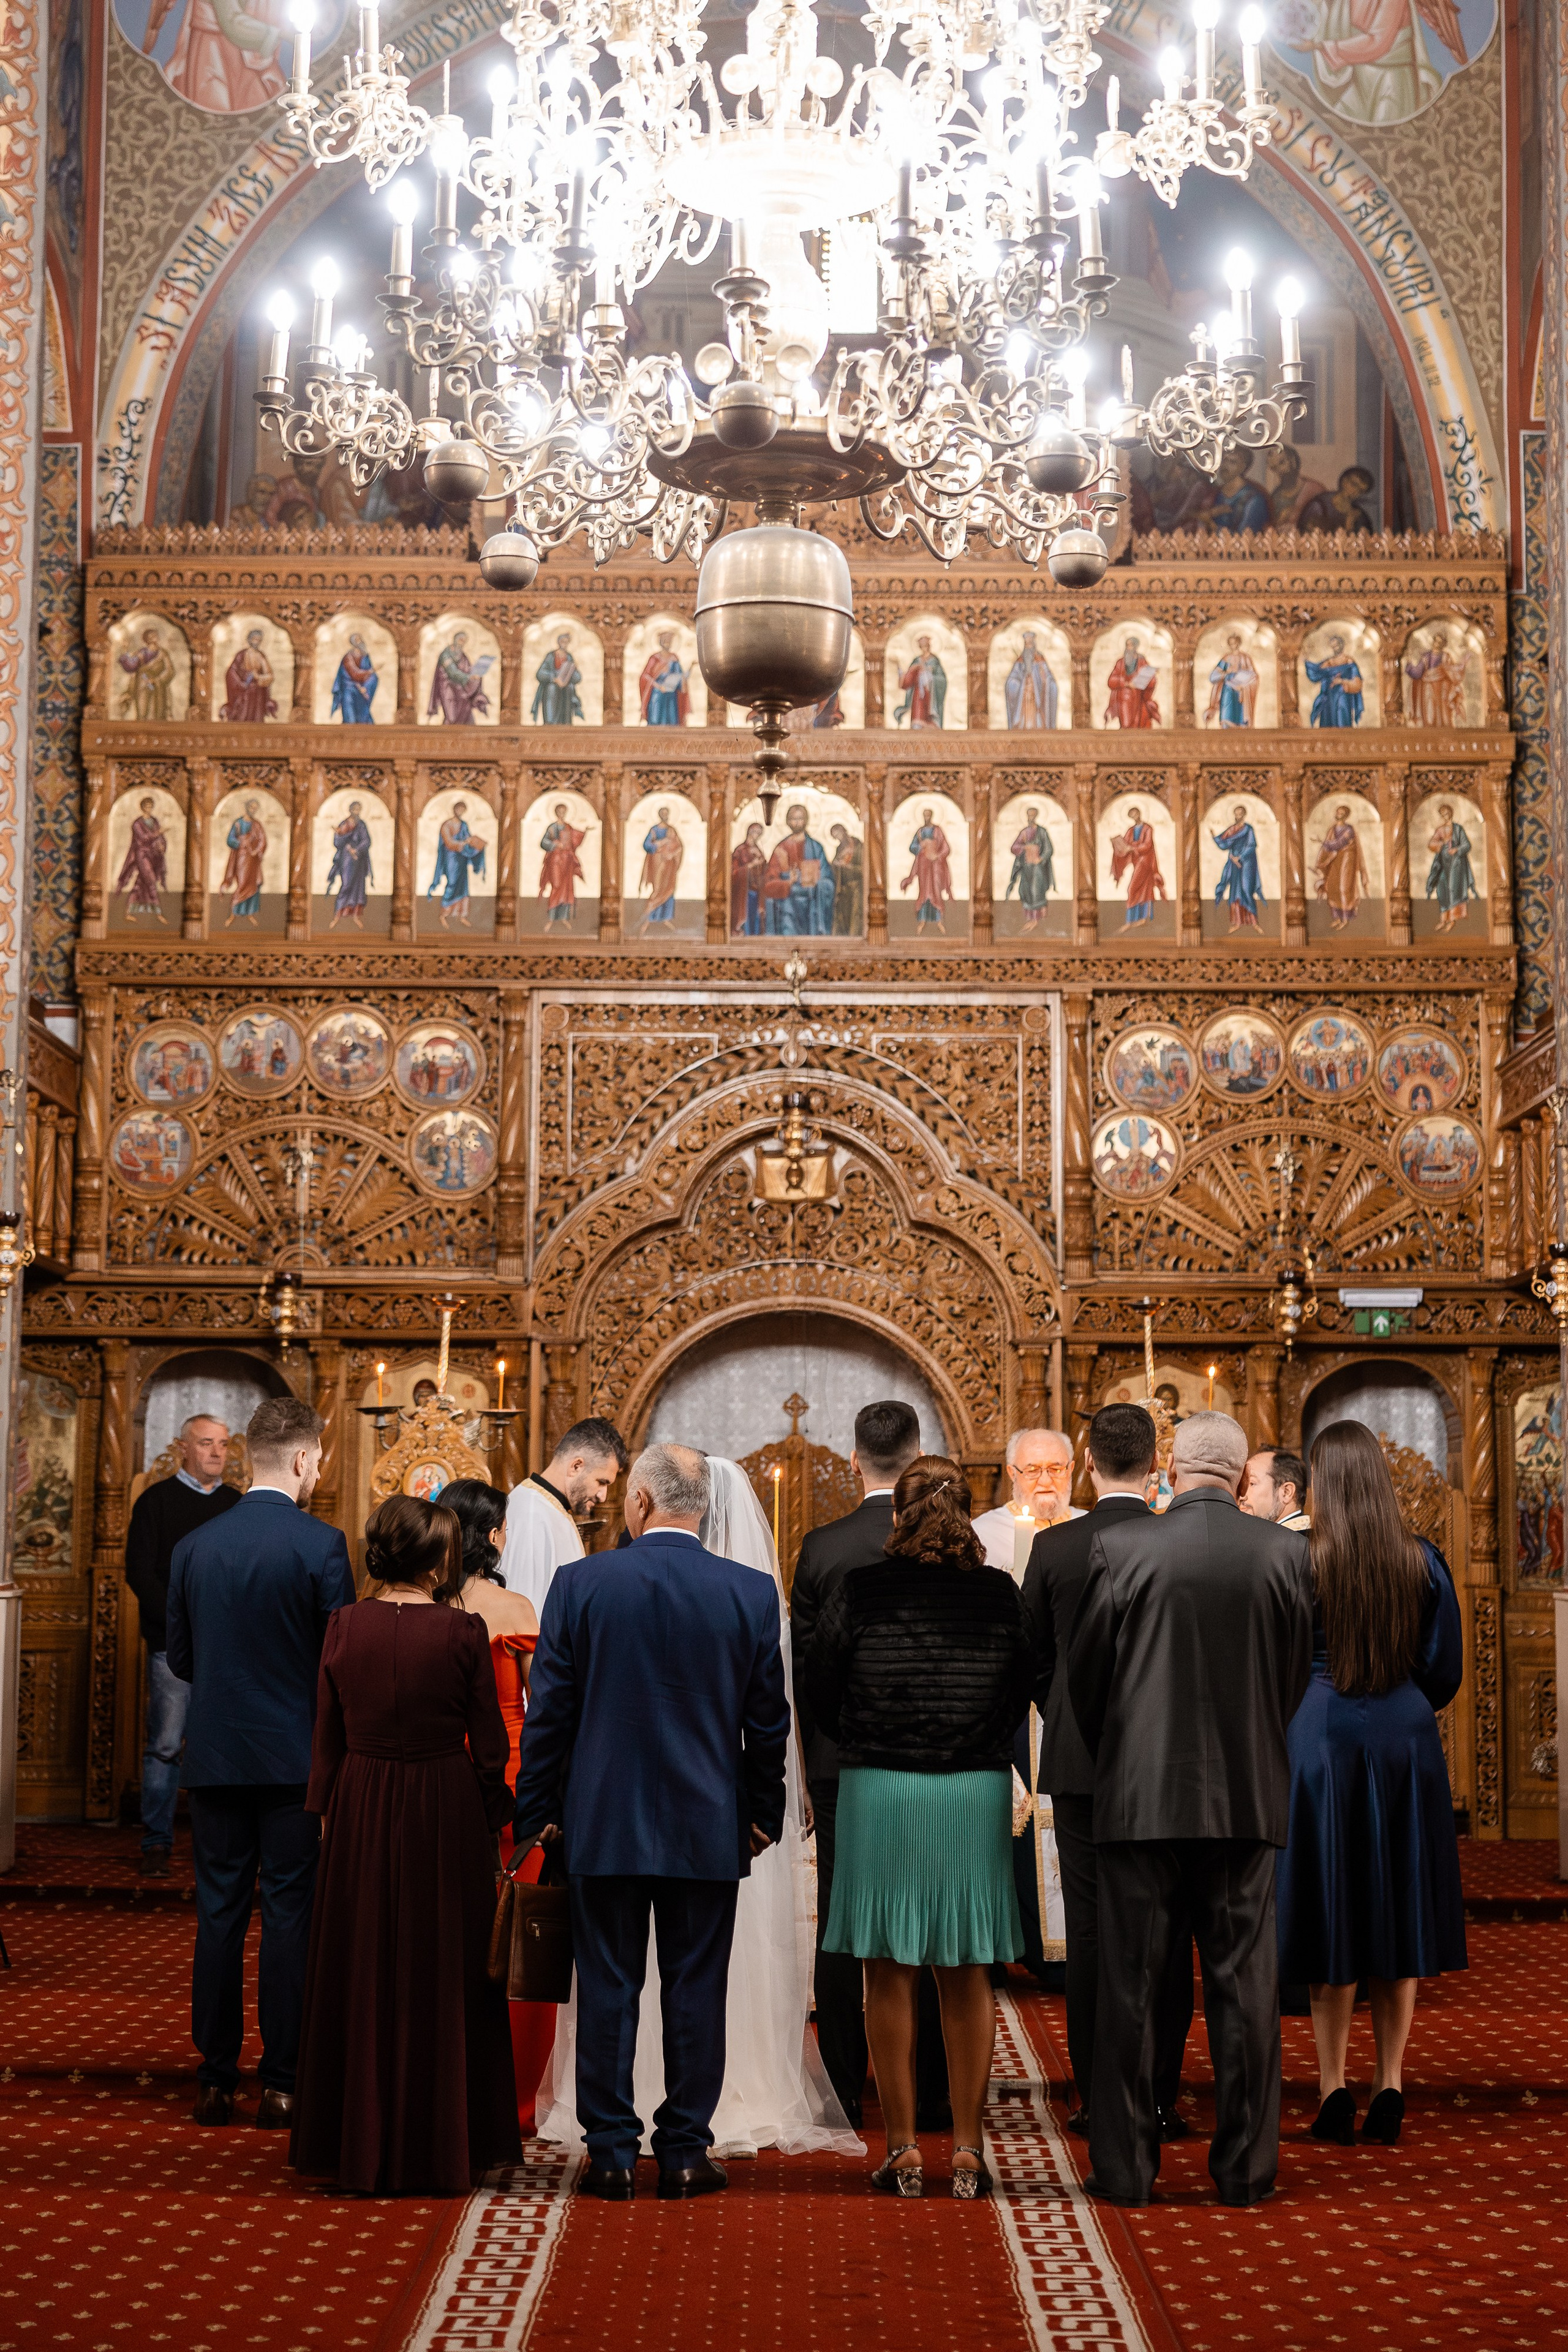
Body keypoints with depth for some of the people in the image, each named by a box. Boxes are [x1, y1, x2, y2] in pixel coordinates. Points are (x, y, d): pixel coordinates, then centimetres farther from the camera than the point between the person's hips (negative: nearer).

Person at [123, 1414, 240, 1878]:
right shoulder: (157, 1501, 3)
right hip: (173, 1644, -3)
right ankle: (157, 1845, 1)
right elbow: (140, 1573, -3)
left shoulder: (237, 1505, 14)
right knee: (166, 1744, -4)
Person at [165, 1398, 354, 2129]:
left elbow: (180, 1659, 9)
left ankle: (215, 2080, 13)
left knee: (219, 1916, 10)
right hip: (295, 1758, -3)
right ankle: (279, 2082, 5)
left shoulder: (193, 1547, 2)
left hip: (215, 1757, 4)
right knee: (290, 1916, 3)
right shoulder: (319, 1544, -11)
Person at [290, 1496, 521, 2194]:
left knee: (362, 1973, 13)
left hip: (360, 1814, 3)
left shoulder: (344, 1627, -4)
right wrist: (495, 1818, 7)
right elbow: (488, 1744, -6)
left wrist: (326, 1812, 15)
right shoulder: (463, 1632, -12)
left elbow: (327, 1736, 3)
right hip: (444, 1814, -2)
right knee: (439, 1976, 9)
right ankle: (440, 2149, 15)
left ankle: (360, 2145, 20)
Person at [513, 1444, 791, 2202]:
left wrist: (538, 1812, 7)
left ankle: (612, 2154, 11)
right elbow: (768, 1720, 2)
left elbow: (549, 1711, -2)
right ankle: (685, 2152, 12)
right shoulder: (752, 1593, -4)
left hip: (603, 1825, 0)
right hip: (709, 1827, 1)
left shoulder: (580, 1584, -6)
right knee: (695, 1990, 8)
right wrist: (763, 1814, 14)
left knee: (607, 1990, 7)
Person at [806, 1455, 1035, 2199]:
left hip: (878, 1792, -2)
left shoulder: (860, 1589, -6)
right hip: (978, 1795, 2)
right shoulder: (1000, 1594, -1)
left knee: (888, 1974, 7)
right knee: (966, 1976, 10)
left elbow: (818, 1690, 0)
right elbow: (1023, 1693, 5)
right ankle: (967, 2151, 12)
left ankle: (902, 2149, 9)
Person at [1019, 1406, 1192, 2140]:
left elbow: (1032, 1658, 5)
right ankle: (1159, 2096, 8)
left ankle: (1098, 2097, 7)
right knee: (1164, 1930, 6)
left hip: (1081, 1760, 0)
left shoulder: (1053, 1546, -3)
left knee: (1090, 1929, 5)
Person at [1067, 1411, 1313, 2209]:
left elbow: (1082, 1672, 1)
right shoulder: (1285, 1553, -2)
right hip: (1247, 1797, 2)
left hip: (1140, 1796, -1)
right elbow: (1296, 1676, 7)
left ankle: (1125, 2167, 12)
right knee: (1244, 1985, 9)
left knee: (1128, 1985, 7)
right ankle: (1245, 2169, 13)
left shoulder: (1119, 1548, -8)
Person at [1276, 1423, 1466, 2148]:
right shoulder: (1422, 1561, -3)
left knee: (1331, 1912, 6)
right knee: (1397, 1911, 10)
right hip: (1404, 1741, 2)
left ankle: (1334, 2090, 7)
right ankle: (1390, 2087, 10)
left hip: (1320, 1737, -2)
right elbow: (1446, 1670, 3)